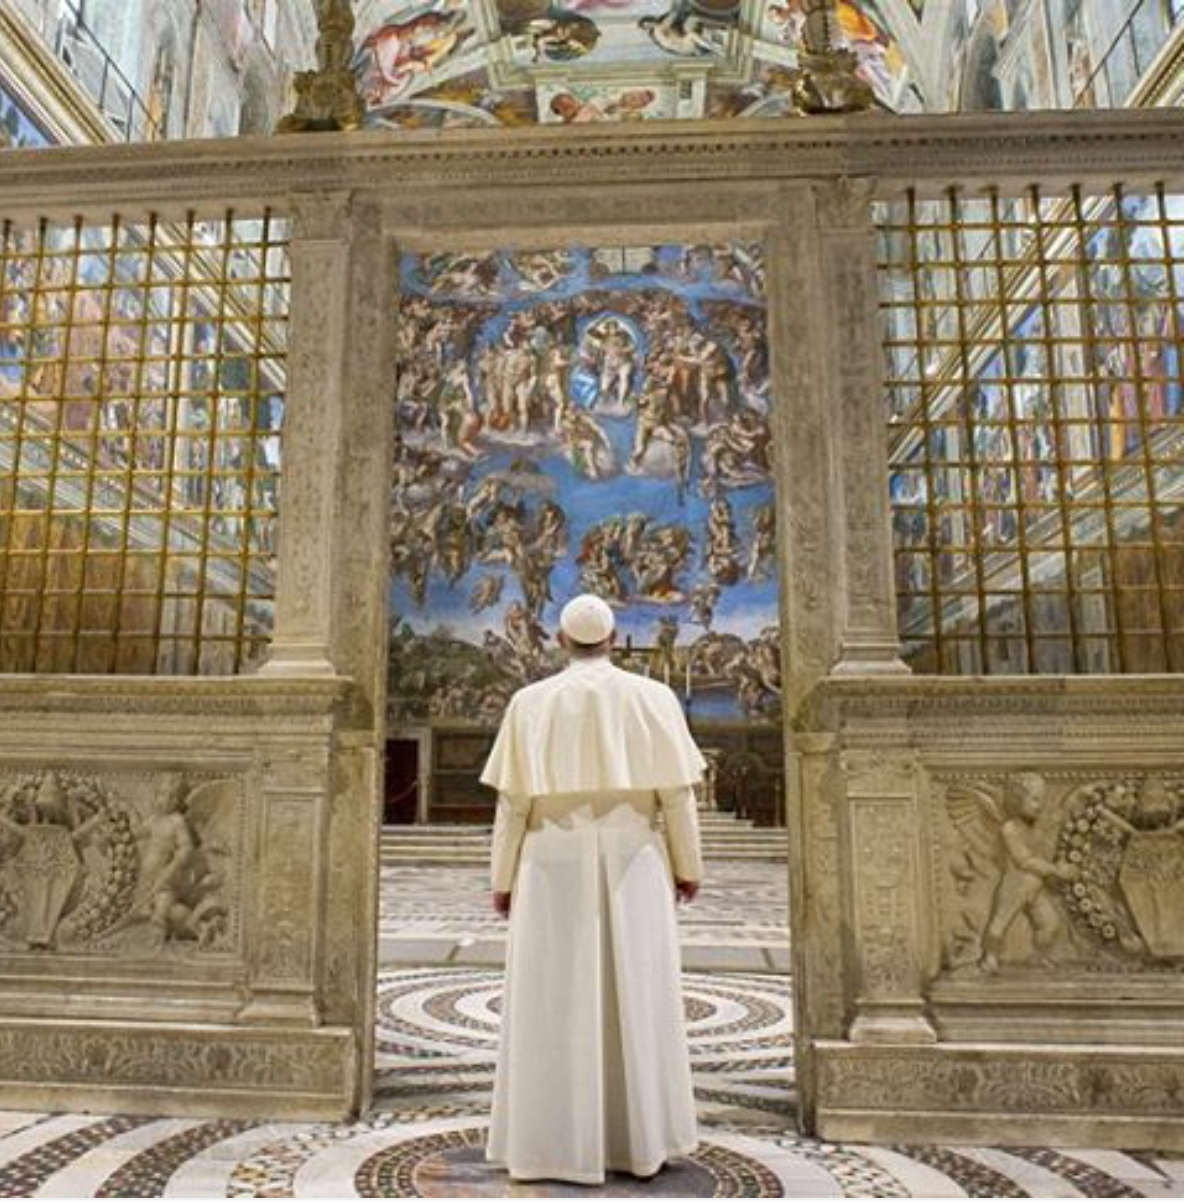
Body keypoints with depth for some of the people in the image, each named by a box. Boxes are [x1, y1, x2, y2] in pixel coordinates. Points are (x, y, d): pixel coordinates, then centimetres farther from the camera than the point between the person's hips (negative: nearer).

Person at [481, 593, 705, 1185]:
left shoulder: (531, 702, -1)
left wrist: (503, 877, 4)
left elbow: (514, 798, -2)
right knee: (636, 997, 9)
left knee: (556, 1002, 5)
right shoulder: (653, 697, -1)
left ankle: (559, 1142, 8)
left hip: (555, 863, 0)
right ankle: (640, 1137, 14)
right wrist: (688, 865, 7)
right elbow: (675, 790, -3)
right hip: (631, 861, 1)